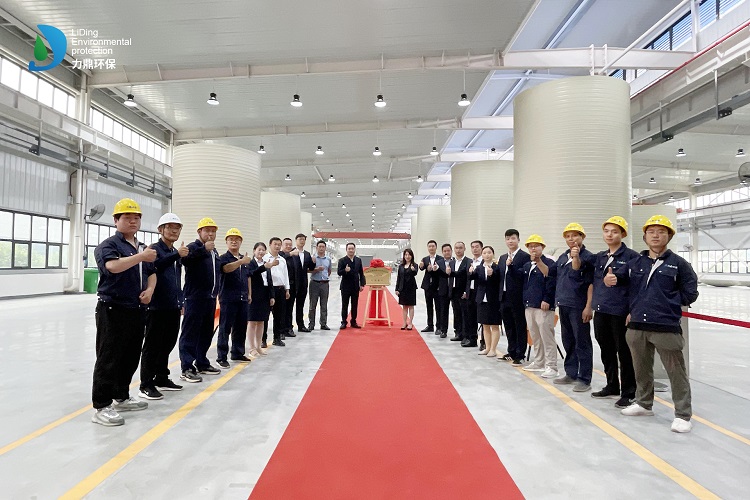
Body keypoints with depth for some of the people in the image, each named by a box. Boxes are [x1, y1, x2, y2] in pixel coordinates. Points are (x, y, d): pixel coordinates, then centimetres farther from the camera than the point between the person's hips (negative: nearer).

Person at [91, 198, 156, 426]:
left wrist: (150, 290, 4)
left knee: (131, 357, 14)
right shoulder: (108, 245, -7)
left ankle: (121, 398, 28)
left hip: (137, 310, 8)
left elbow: (151, 273, 22)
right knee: (109, 359, -4)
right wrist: (140, 257, -31)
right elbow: (113, 266, -27)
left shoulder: (142, 247, 17)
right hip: (113, 309, -7)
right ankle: (101, 407, 4)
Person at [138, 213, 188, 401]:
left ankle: (161, 379, 27)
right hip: (157, 306, -8)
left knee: (167, 344, 15)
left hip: (173, 307, 8)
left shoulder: (176, 252, 17)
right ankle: (146, 384, 7)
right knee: (152, 346, -1)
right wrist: (176, 255, -38)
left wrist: (181, 302, 21)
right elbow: (155, 265, -30)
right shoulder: (155, 248, -7)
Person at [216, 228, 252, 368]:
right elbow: (226, 268, -28)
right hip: (228, 298, -6)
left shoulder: (244, 258, 14)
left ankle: (238, 353, 24)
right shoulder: (224, 258, -5)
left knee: (241, 327, 12)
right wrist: (241, 261, -40)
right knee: (225, 328, -2)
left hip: (242, 298, 6)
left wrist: (249, 293, 18)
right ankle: (221, 357, 4)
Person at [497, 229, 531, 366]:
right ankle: (511, 353, 27)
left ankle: (520, 356, 10)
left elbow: (523, 275, -17)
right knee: (509, 327, 15)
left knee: (520, 328, 3)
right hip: (505, 297, 7)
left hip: (518, 298, -7)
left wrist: (510, 265, -26)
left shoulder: (525, 256, -7)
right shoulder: (502, 258, 15)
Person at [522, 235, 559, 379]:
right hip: (529, 306, 8)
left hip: (543, 306, -8)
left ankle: (551, 366, 3)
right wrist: (525, 301, 15)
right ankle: (539, 362, 27)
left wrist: (546, 300, -19)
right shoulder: (526, 265, 16)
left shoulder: (549, 263, -7)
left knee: (547, 337, -4)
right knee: (535, 337, 15)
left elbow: (551, 284, -14)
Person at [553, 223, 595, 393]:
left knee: (582, 343, 0)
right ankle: (571, 374, 25)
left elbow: (591, 284, -10)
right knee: (568, 342, 14)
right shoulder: (562, 258, 14)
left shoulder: (588, 257, -6)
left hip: (578, 307, -7)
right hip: (563, 305, 7)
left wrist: (588, 307, -16)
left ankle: (584, 379, 8)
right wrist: (558, 300, 14)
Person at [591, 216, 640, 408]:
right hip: (601, 311, 6)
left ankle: (628, 393, 17)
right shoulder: (599, 257, 12)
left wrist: (633, 311, -15)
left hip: (620, 312, -6)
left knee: (624, 353, 4)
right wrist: (590, 305, 11)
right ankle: (612, 386, 31)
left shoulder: (631, 256, -7)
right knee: (606, 351, 16)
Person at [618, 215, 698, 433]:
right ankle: (644, 403, 34)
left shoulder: (678, 264, 0)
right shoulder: (635, 263, 10)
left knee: (676, 371, 1)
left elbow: (690, 294, 0)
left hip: (666, 327, -4)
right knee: (641, 368, 17)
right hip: (637, 326, 5)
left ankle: (683, 414, 14)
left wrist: (666, 301, -2)